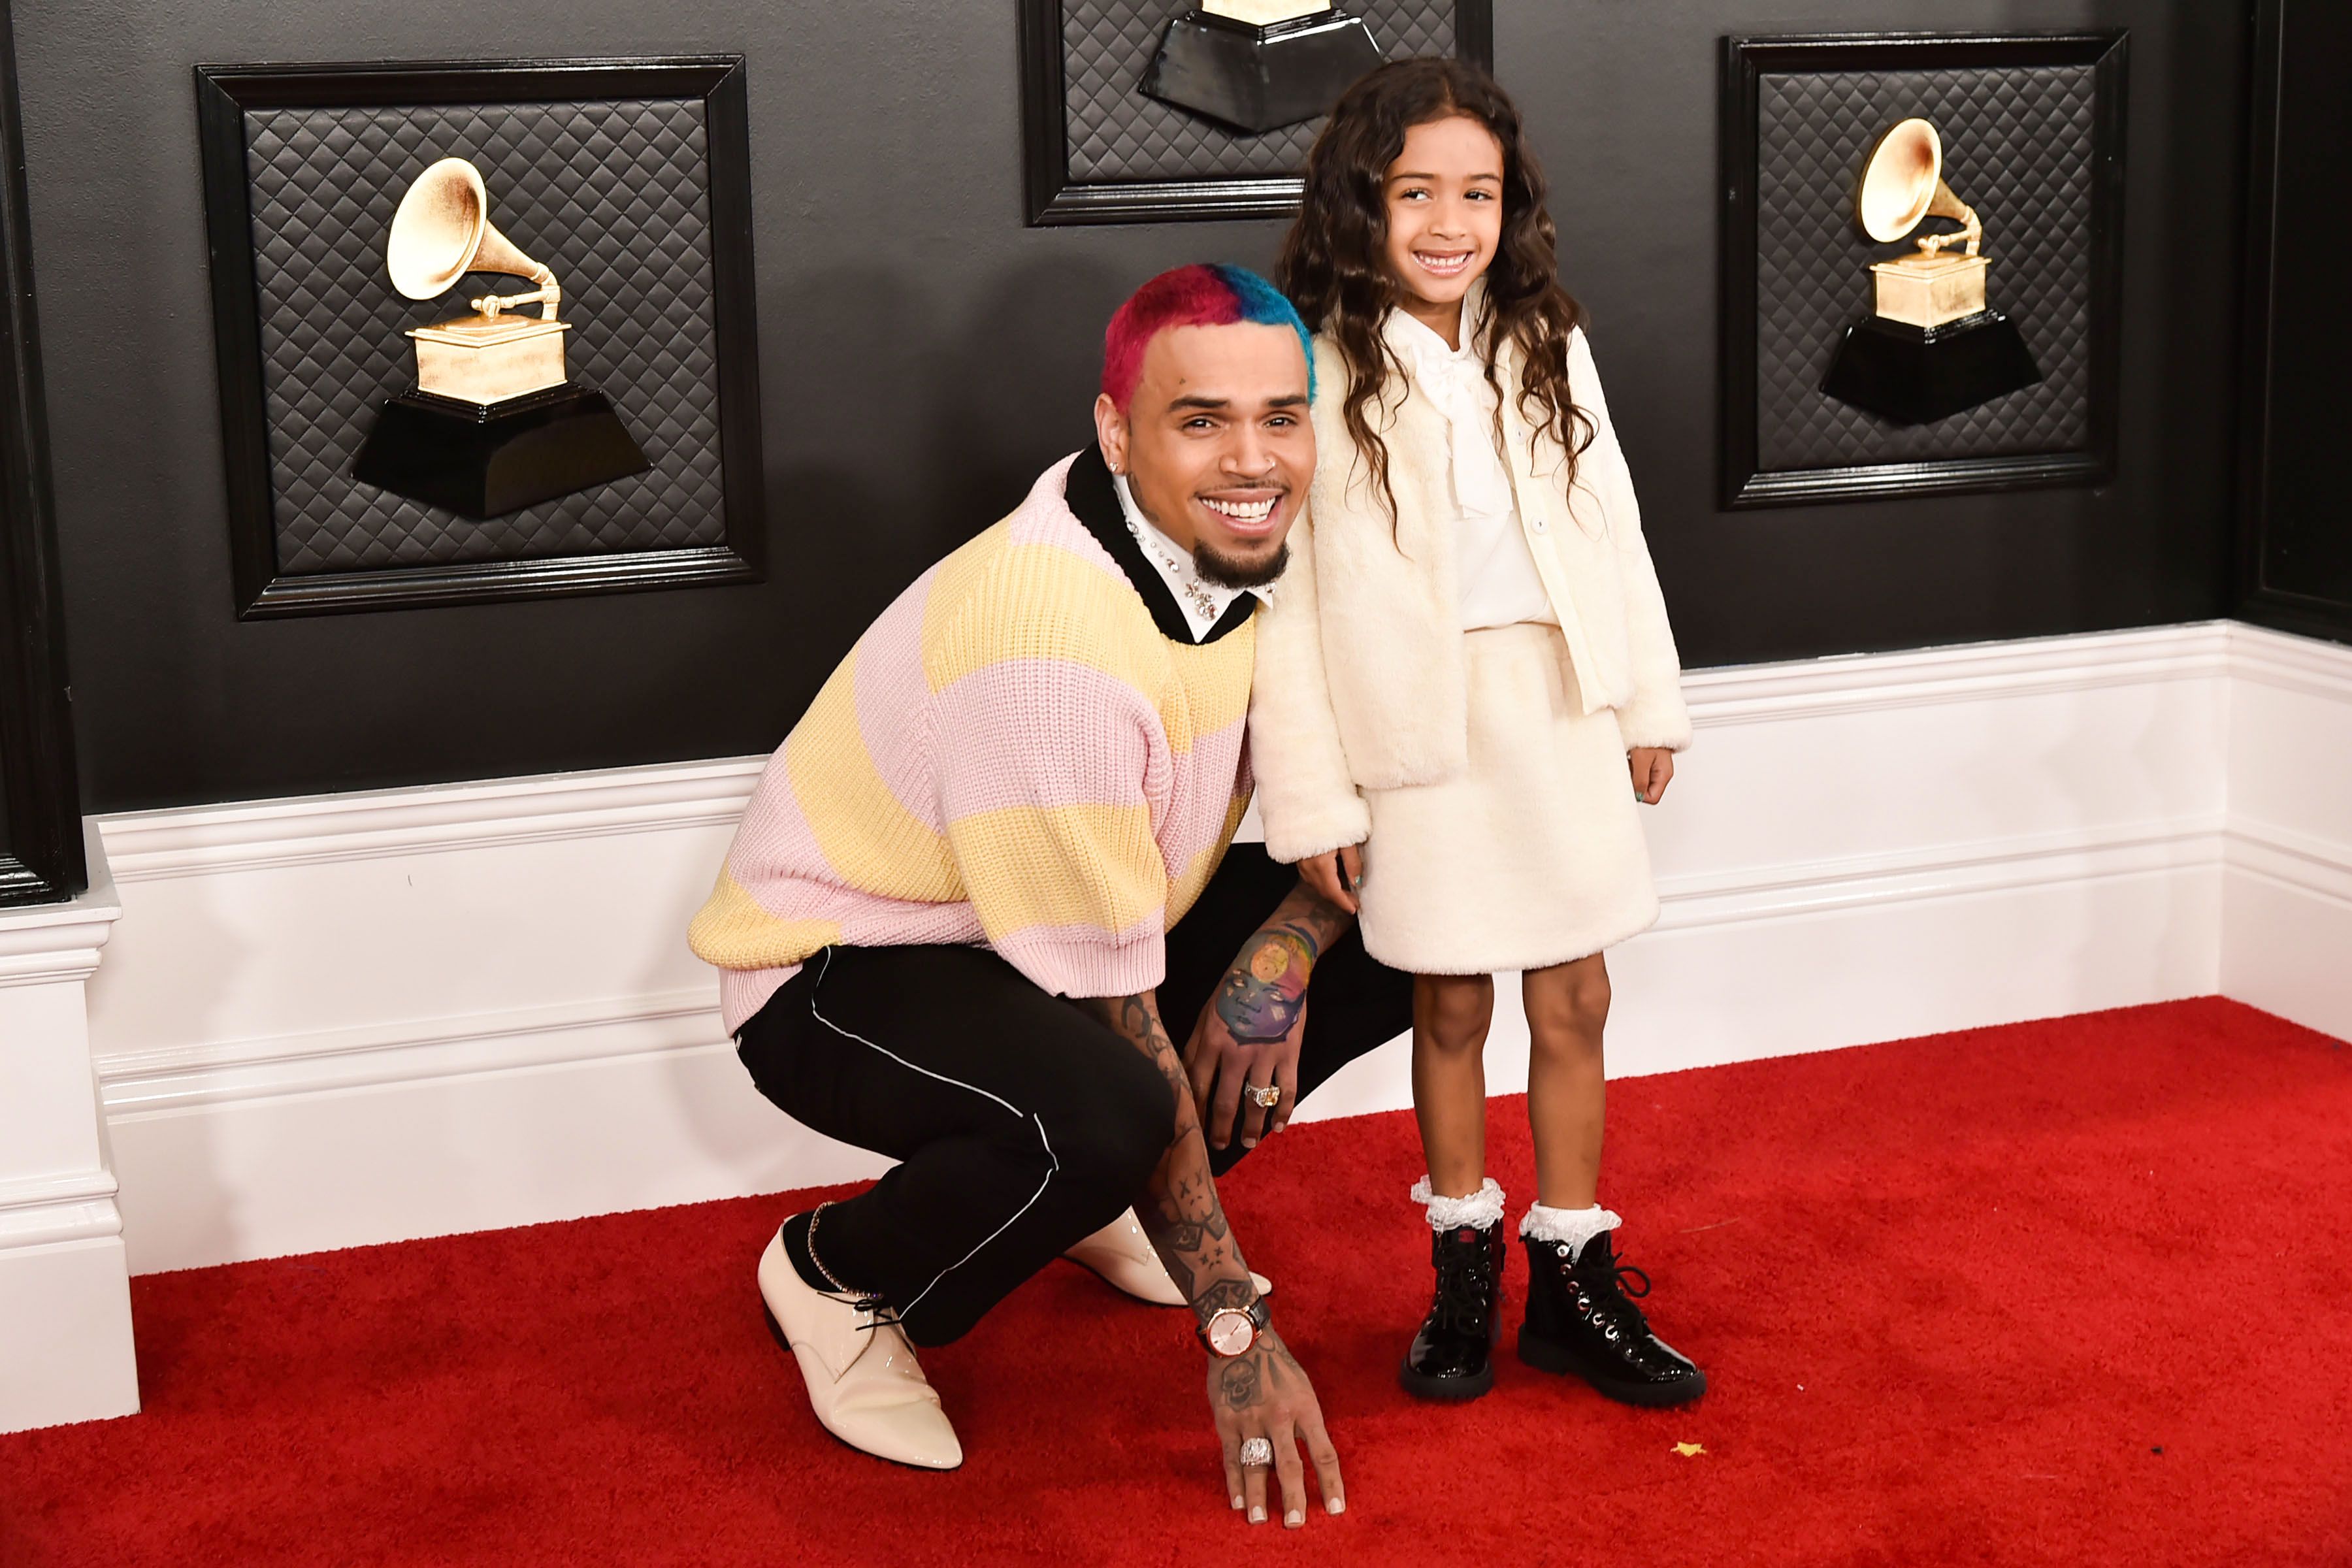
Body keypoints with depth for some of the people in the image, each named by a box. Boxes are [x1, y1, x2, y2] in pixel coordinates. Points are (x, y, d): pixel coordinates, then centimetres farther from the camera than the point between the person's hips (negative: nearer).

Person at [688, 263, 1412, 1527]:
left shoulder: (1250, 547, -11)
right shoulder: (1050, 642, -34)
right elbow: (1123, 1027, -29)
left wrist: (1281, 957, -19)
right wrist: (1234, 1327, -22)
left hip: (1093, 922, 8)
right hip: (842, 969, -8)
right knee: (1098, 1115, -37)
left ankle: (1101, 1193, 13)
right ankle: (837, 1276, -5)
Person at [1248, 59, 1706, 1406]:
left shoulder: (1546, 346, 3)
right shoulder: (1318, 374, -10)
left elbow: (1611, 523, 11)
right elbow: (1283, 598, -10)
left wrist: (1651, 699, 12)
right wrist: (1313, 795, -11)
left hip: (1561, 708, 3)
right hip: (1422, 726, -3)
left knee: (1575, 999, 8)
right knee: (1452, 1006, 9)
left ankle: (1575, 1276, 21)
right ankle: (1466, 1272, 26)